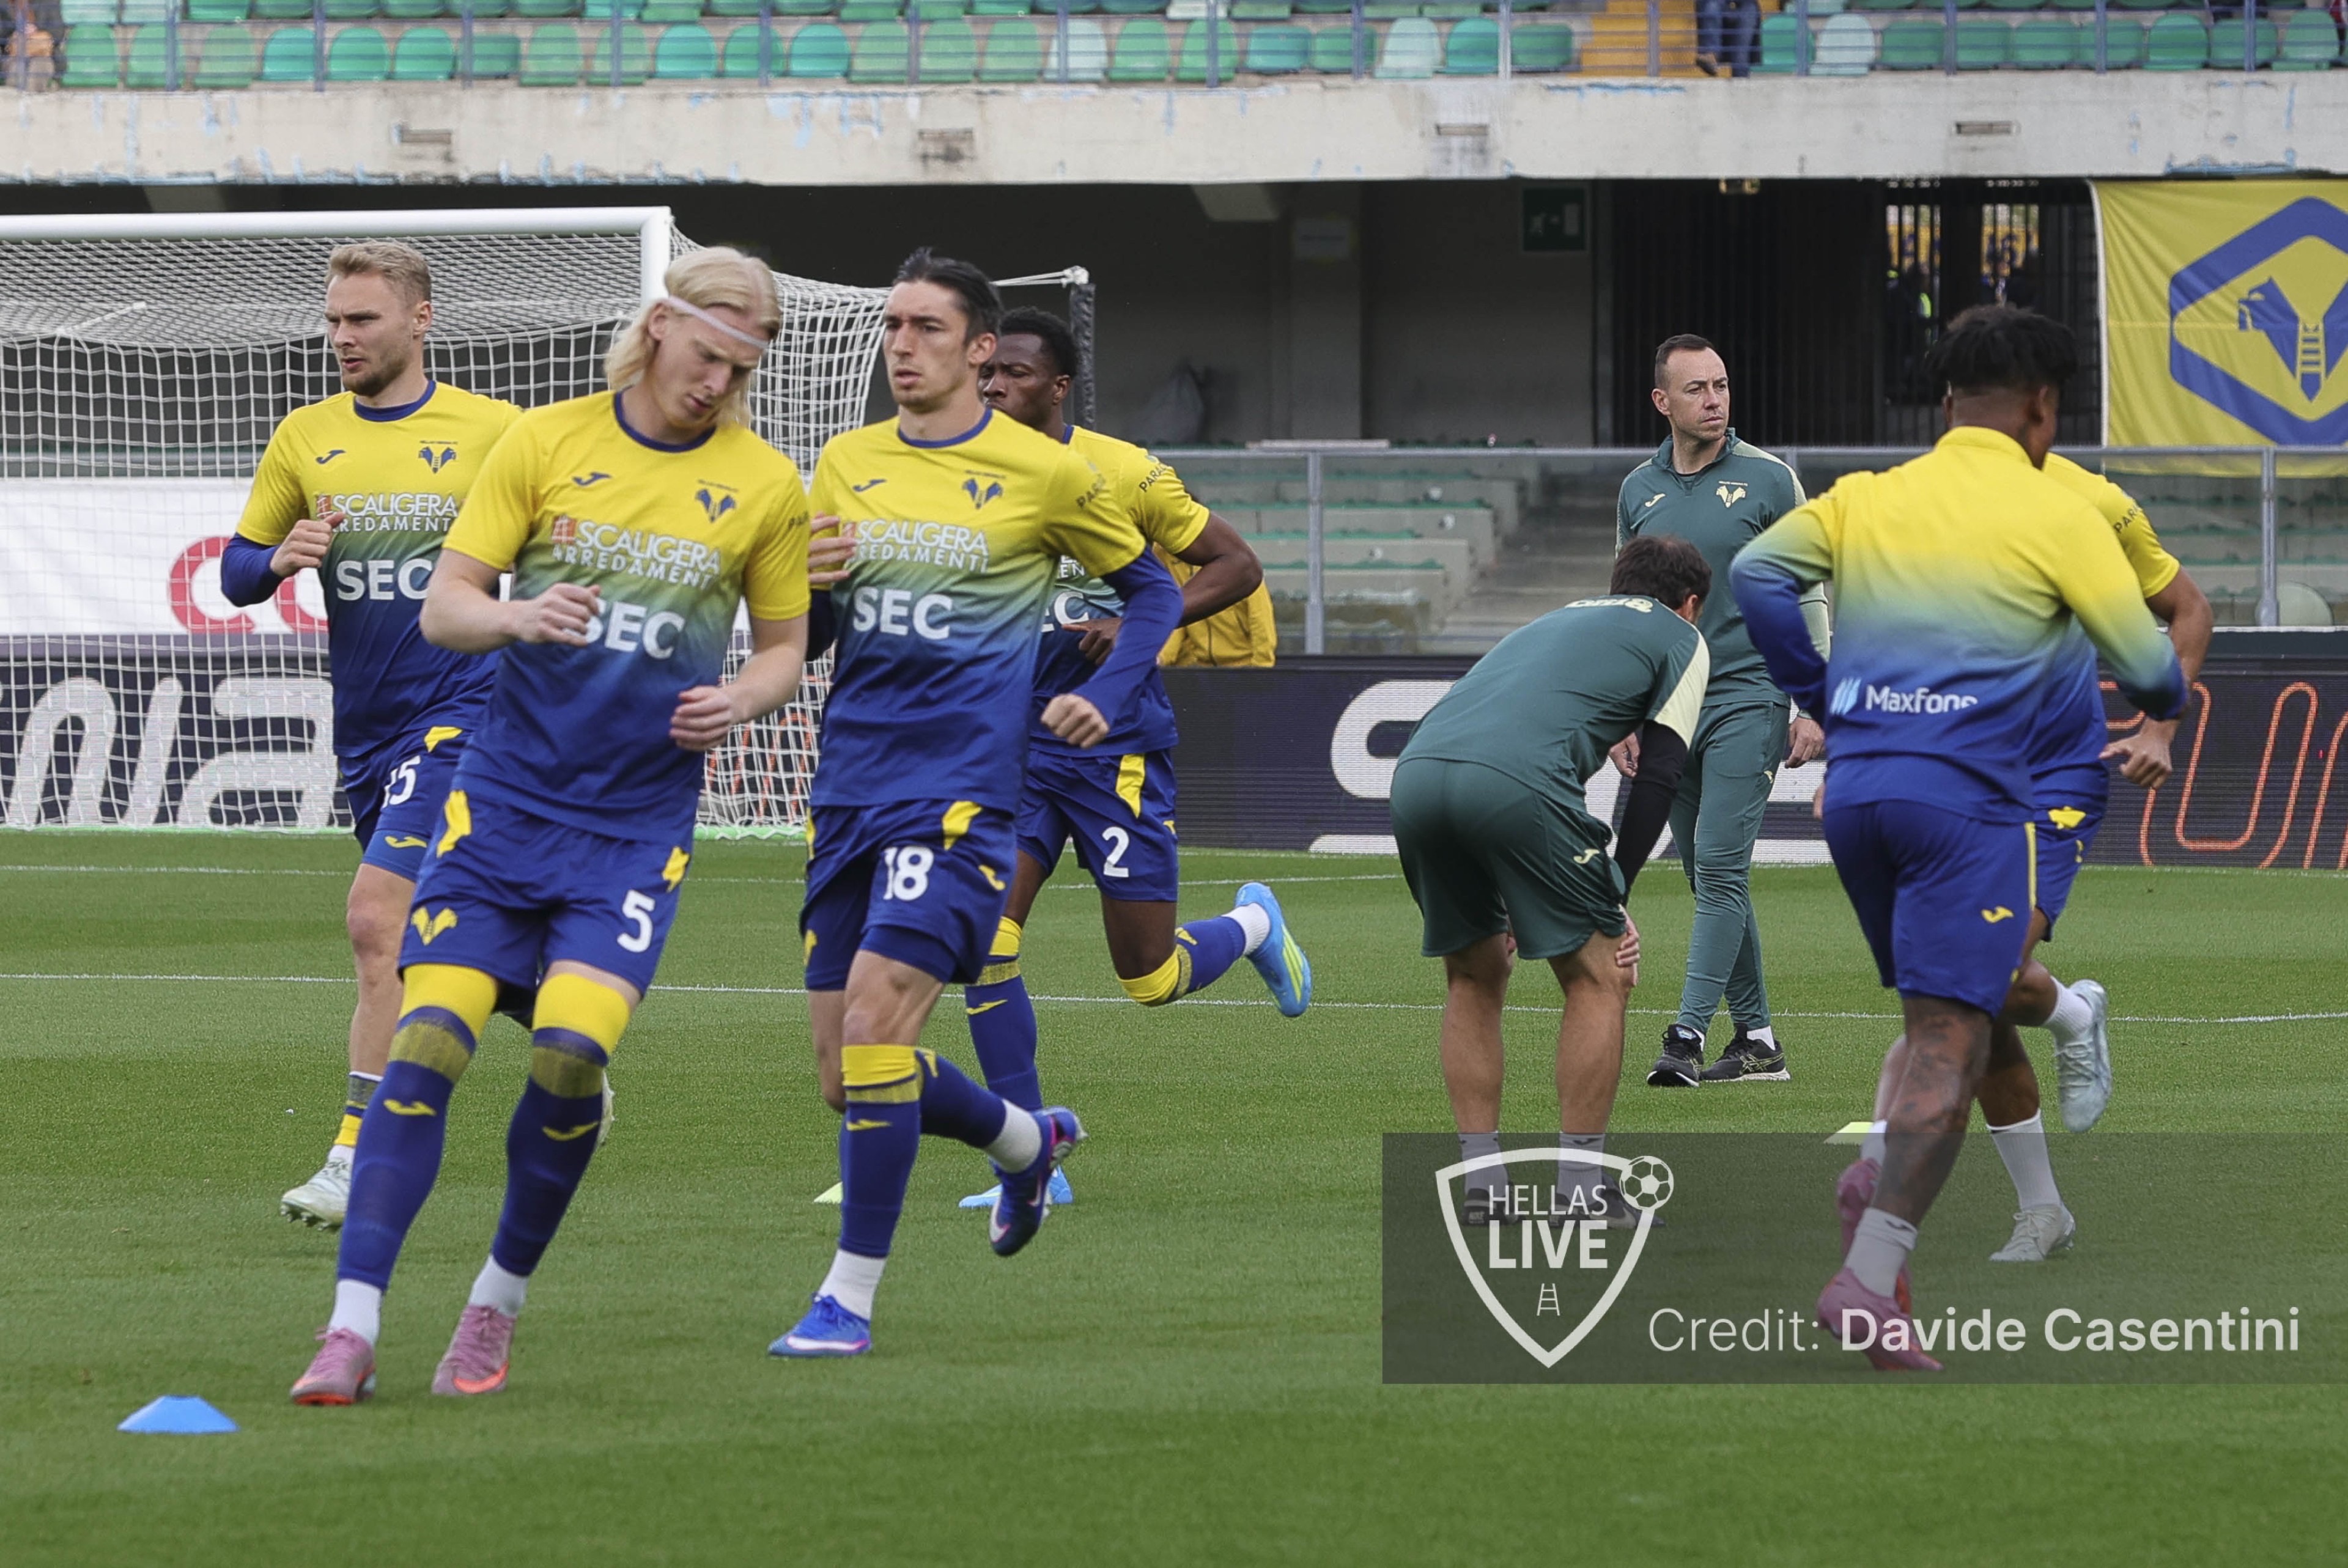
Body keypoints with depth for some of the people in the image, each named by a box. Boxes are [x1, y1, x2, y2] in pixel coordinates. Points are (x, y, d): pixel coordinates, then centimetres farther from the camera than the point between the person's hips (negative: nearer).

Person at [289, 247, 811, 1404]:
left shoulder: (764, 486, 3)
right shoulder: (546, 443, 1)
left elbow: (784, 646, 14)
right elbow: (443, 606, 0)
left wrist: (740, 699, -9)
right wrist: (516, 616, -22)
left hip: (638, 821, 0)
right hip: (503, 794, 0)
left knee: (571, 1051, -17)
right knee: (426, 1043, -11)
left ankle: (496, 1309, 5)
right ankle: (351, 1330, -11)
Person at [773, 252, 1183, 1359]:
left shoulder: (1044, 475, 0)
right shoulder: (846, 465, 11)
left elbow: (1151, 591, 14)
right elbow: (803, 636, 15)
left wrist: (1108, 699, -2)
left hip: (962, 787, -5)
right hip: (850, 790, 5)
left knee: (875, 1013, -20)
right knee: (847, 1072, 7)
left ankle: (851, 1295, -14)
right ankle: (1029, 1142, 36)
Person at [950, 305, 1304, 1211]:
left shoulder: (1121, 474, -9)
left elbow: (1236, 567, -3)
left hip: (1115, 743, -3)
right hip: (1011, 744, 3)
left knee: (1149, 977, 0)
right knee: (982, 940, -14)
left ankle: (1255, 926, 36)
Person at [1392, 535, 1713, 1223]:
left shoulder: (1557, 621, 39)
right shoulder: (1681, 640, 22)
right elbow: (1657, 778, 10)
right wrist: (1616, 895, 14)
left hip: (1416, 772, 6)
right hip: (1516, 781, -6)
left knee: (1474, 976, 24)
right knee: (1598, 978, 10)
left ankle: (1482, 1183, 21)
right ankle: (1579, 1186, 7)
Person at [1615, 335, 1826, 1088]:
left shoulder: (1768, 480, -2)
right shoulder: (1638, 491, 9)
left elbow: (1807, 598, 0)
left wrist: (1811, 705, -6)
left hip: (1746, 698, -5)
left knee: (1719, 867, -13)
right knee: (1710, 879, 5)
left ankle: (1687, 1037, -17)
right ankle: (1757, 1040, 10)